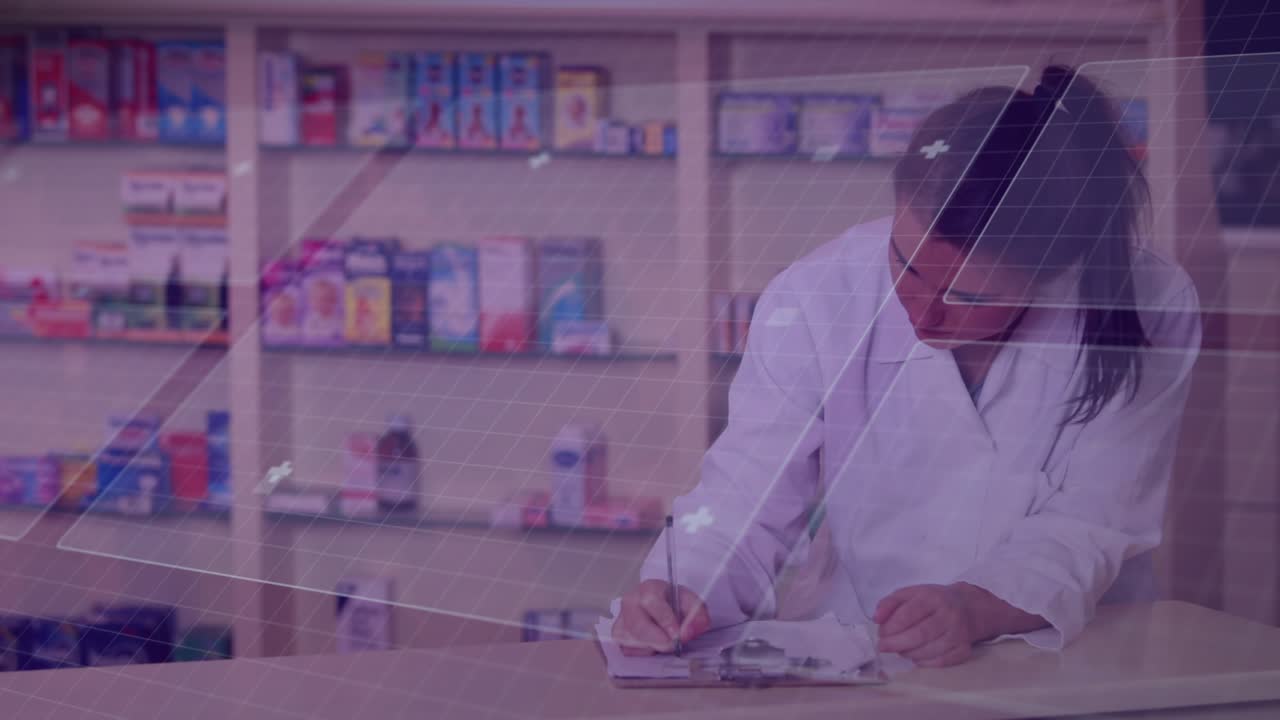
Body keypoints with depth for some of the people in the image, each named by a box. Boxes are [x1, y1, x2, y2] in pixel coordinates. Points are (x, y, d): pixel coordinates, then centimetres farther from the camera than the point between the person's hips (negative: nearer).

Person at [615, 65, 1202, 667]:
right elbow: (747, 495, -9)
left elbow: (1089, 524, -15)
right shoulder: (814, 302, -8)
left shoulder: (1149, 314, -12)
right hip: (860, 670, 1)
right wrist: (681, 591, -30)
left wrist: (977, 608, -33)